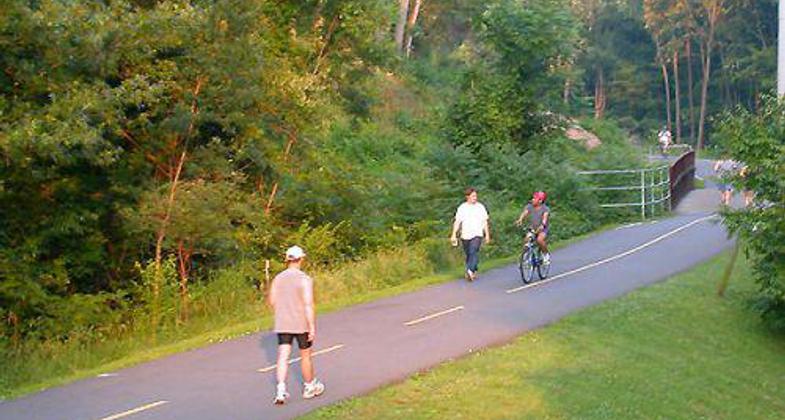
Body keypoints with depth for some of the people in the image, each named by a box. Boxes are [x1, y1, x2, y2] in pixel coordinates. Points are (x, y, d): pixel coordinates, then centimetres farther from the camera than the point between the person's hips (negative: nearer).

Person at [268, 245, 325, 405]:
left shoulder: (278, 278, 1)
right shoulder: (304, 279, -14)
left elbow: (272, 301, 9)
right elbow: (309, 305, -19)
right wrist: (312, 327, -17)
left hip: (282, 324, 3)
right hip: (301, 324, -3)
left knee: (283, 357, 0)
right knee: (305, 356, 14)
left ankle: (281, 391, -13)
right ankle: (309, 387, 29)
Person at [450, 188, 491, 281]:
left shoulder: (480, 207, 5)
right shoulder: (462, 208, 4)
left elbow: (485, 222, 10)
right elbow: (457, 222, 2)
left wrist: (487, 235, 8)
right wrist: (454, 235, -6)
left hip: (477, 235, -2)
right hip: (465, 235, 2)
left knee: (474, 252, -21)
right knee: (469, 254, 9)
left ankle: (470, 271, -31)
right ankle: (472, 272, 24)